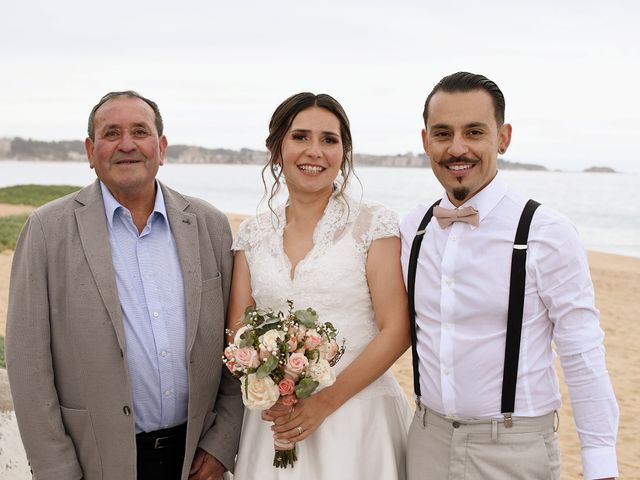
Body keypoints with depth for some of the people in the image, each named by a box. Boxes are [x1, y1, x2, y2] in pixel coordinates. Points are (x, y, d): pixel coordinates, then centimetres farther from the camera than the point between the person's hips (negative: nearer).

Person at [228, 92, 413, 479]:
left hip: (357, 412, -3)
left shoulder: (374, 225, -6)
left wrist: (325, 402, -15)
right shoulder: (253, 235, 4)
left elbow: (397, 332, -9)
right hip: (275, 420, 3)